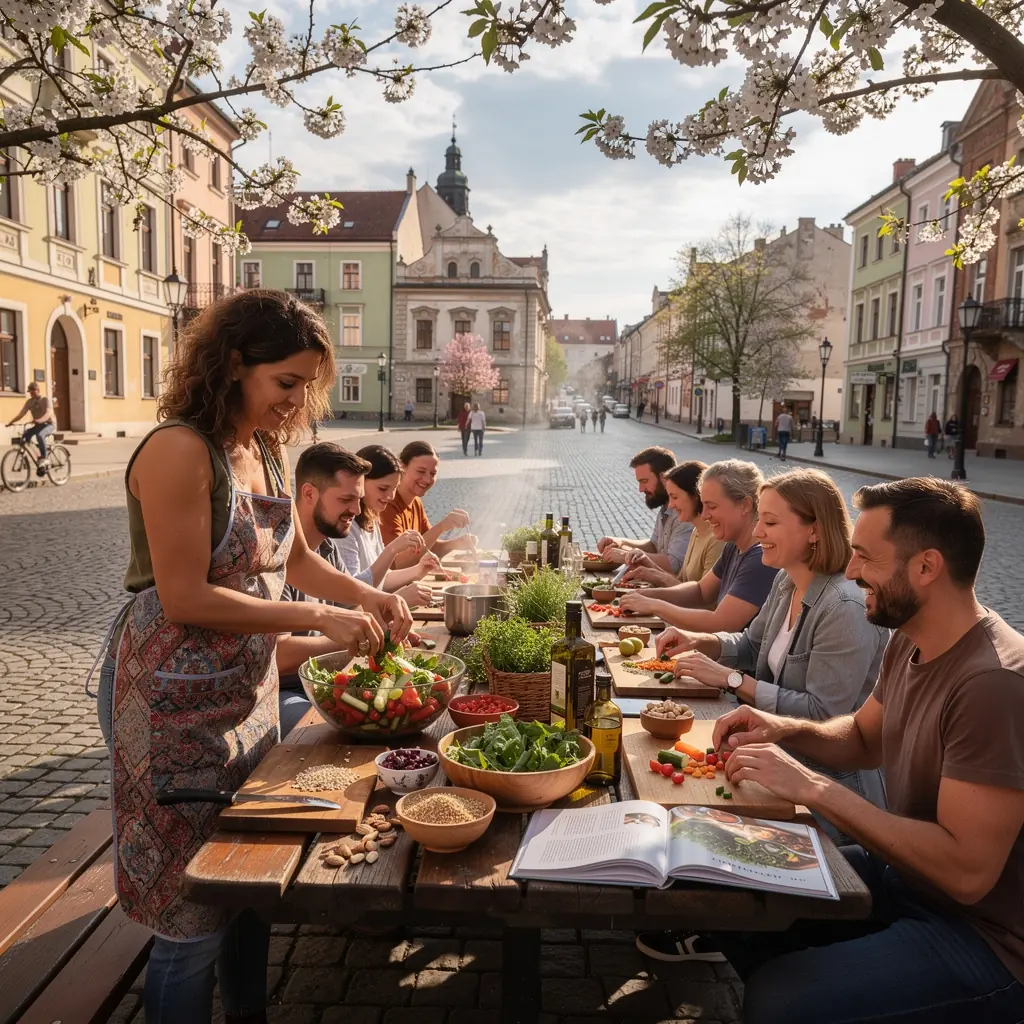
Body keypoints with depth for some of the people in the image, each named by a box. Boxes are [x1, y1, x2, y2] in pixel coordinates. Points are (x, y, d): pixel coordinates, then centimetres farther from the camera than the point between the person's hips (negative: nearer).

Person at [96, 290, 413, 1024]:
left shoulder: (267, 451, 6)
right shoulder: (179, 450, -20)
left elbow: (295, 558, 16)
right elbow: (184, 599, -22)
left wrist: (367, 597, 0)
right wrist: (319, 619, -22)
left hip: (252, 689, 8)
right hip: (184, 702, -8)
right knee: (195, 915, 6)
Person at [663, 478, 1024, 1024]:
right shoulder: (909, 642, -1)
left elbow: (967, 871, -31)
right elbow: (863, 738, 15)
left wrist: (813, 787, -28)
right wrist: (785, 729, -5)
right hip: (902, 872, 8)